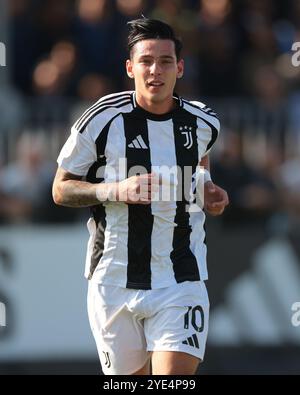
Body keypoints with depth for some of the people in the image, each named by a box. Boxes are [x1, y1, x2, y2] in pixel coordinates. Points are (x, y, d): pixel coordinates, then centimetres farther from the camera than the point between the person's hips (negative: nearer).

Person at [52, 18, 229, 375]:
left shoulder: (203, 124, 3)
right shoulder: (103, 120, -8)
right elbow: (61, 190, -1)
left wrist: (208, 192, 5)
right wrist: (116, 190, -18)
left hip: (181, 283, 1)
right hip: (114, 282, -1)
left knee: (176, 376, -16)